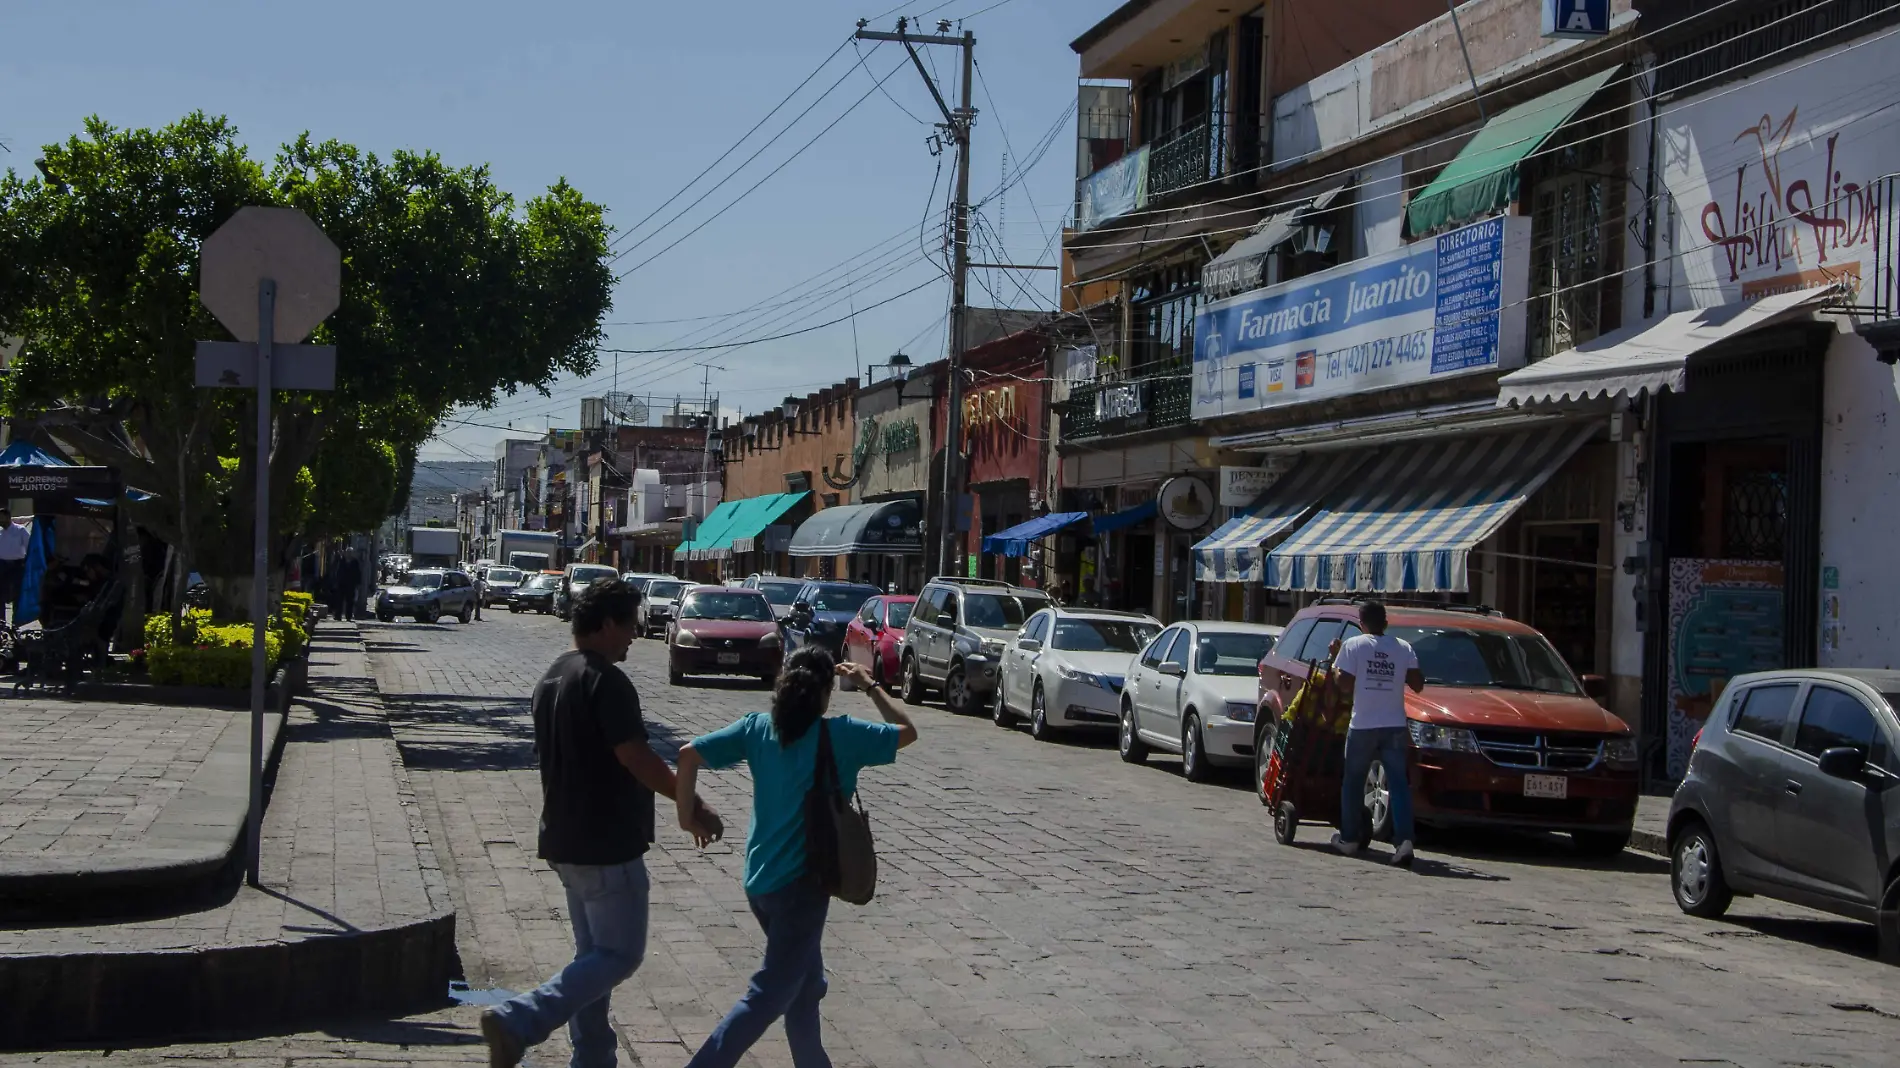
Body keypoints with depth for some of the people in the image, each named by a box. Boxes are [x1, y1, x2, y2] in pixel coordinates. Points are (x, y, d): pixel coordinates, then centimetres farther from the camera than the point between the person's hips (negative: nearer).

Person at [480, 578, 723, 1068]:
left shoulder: (552, 679, 12)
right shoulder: (606, 681, -18)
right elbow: (636, 758, -21)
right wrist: (694, 806, -13)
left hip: (566, 839, 10)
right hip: (607, 844, -10)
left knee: (594, 953, 16)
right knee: (619, 954, -4)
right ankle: (517, 1022, -16)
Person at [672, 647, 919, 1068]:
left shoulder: (758, 728, 2)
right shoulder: (841, 735, -9)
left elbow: (690, 753, -5)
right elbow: (907, 730, 3)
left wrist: (686, 811, 5)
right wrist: (870, 686, 10)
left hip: (759, 882, 6)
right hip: (802, 883, -6)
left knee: (806, 985, 23)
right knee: (769, 997, -4)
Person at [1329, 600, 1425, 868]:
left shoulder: (1353, 646, -4)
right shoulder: (1403, 648, 4)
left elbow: (1343, 685, -9)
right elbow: (1418, 684, 1)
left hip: (1362, 725, -2)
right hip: (1394, 726, 2)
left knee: (1353, 782, 15)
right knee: (1398, 784, -1)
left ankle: (1349, 838, 22)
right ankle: (1404, 839, -16)